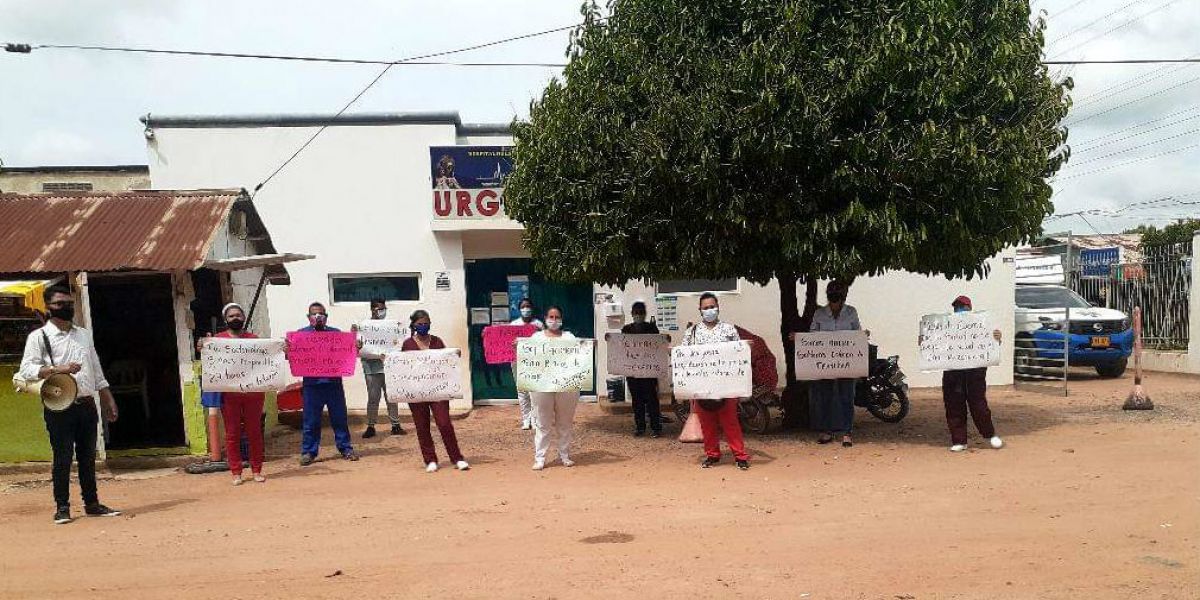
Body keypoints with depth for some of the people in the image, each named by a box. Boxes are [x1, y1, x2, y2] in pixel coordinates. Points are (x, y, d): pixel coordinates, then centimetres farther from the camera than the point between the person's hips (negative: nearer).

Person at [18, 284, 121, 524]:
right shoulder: (39, 336, -1)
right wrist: (57, 369, -24)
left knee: (88, 457, 10)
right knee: (63, 458, -1)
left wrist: (108, 400, 15)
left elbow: (97, 371, 19)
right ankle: (62, 507, 11)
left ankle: (92, 504, 18)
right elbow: (26, 370, -11)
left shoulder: (84, 334, 16)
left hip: (87, 405, 5)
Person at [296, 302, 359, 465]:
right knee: (311, 421, 4)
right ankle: (308, 452, 13)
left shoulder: (335, 333, 12)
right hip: (312, 383, -1)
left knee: (339, 418, 7)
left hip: (333, 382, 1)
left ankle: (345, 449, 16)